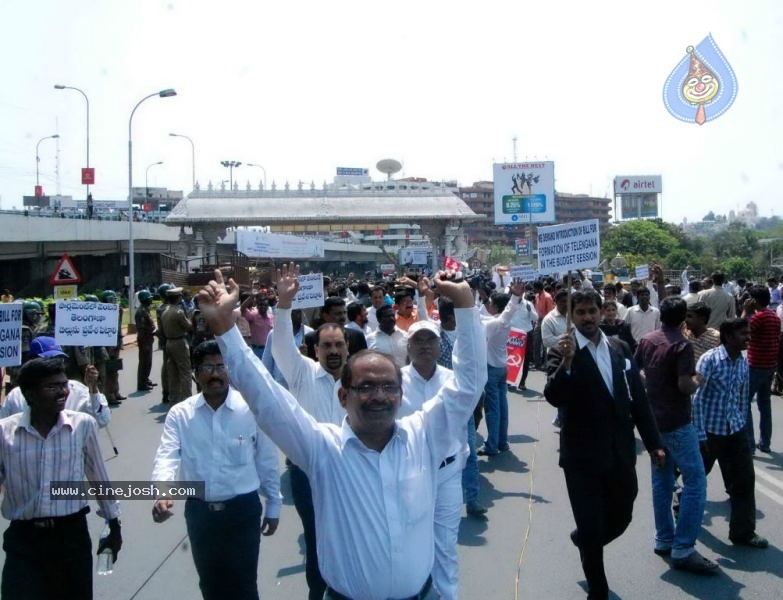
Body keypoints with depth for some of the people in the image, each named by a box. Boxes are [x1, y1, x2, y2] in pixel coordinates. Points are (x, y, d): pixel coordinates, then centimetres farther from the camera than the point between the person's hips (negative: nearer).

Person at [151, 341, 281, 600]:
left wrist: (273, 506, 5)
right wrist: (162, 495, -34)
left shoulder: (252, 409, -7)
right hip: (199, 511, 2)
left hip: (243, 510, -2)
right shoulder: (179, 414, -3)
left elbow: (267, 461, 0)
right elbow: (166, 457, -15)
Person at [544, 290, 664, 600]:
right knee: (591, 528, 5)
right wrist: (566, 362, -36)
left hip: (620, 452, 5)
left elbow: (638, 397, 10)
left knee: (621, 517, 18)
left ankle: (583, 540, 49)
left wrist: (653, 442, 8)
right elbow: (554, 397, -21)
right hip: (583, 455, -5)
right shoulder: (562, 351, -8)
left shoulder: (620, 348, 6)